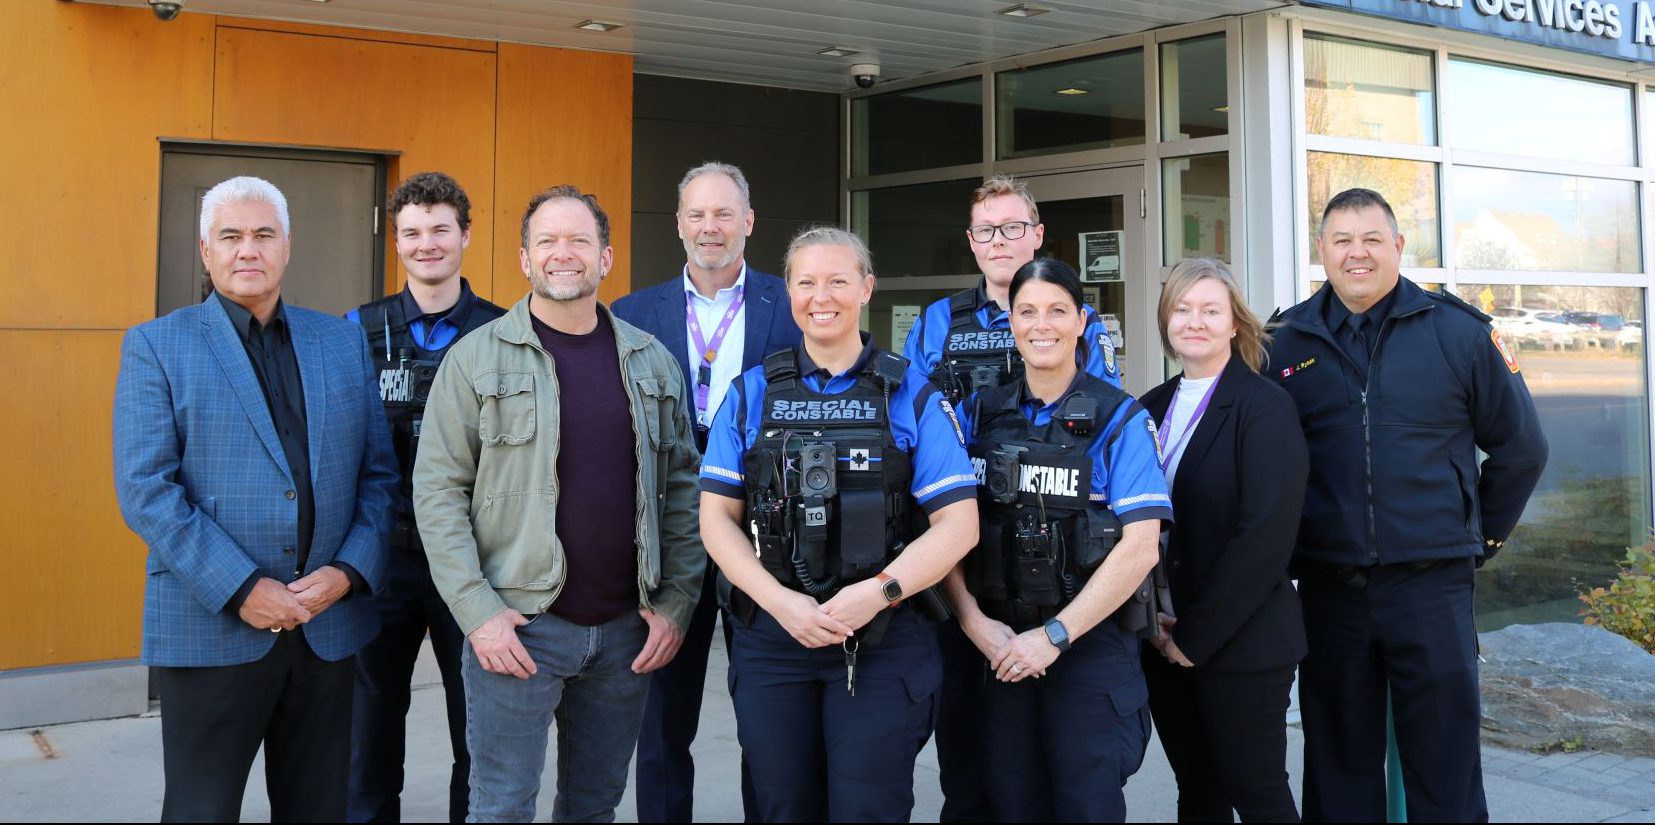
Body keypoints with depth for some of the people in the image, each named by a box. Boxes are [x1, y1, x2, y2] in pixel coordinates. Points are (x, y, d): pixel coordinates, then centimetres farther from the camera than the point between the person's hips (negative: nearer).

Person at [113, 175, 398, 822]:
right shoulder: (156, 346, 0)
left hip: (329, 624, 3)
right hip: (210, 629, -3)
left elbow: (379, 473, 7)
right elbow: (144, 489, -9)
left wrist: (349, 572, -8)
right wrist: (241, 590, -16)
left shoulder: (344, 342, 10)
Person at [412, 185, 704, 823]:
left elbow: (683, 489, 10)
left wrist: (676, 601, 2)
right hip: (518, 627, -3)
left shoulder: (652, 362, 8)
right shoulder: (477, 357, -2)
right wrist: (478, 611, -12)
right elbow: (437, 490, -5)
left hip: (626, 629, 3)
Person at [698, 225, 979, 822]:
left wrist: (878, 592, -18)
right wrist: (781, 602, -11)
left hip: (882, 643, -2)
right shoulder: (751, 393, 8)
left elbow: (958, 525, -3)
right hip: (771, 639, 2)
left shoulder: (912, 397, 2)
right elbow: (717, 516, 4)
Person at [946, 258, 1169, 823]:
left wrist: (1055, 635, -14)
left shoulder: (1119, 419, -4)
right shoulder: (981, 413, 6)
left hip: (1091, 642, -3)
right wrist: (974, 620, -10)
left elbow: (1139, 548, -12)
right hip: (1002, 644, 3)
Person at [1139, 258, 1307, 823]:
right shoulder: (1152, 409, 9)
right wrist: (1156, 622, -3)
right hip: (1165, 642, 5)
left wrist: (1198, 632, -14)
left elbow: (1266, 536, -15)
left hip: (1242, 643, -5)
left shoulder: (1265, 407, -8)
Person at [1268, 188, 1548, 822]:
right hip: (1327, 586, 2)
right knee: (1340, 767, 12)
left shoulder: (1457, 331, 0)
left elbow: (1521, 446, 9)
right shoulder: (1287, 341, 3)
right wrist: (1287, 552, 7)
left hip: (1430, 583, -1)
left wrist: (1481, 535, 10)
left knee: (1445, 768, 6)